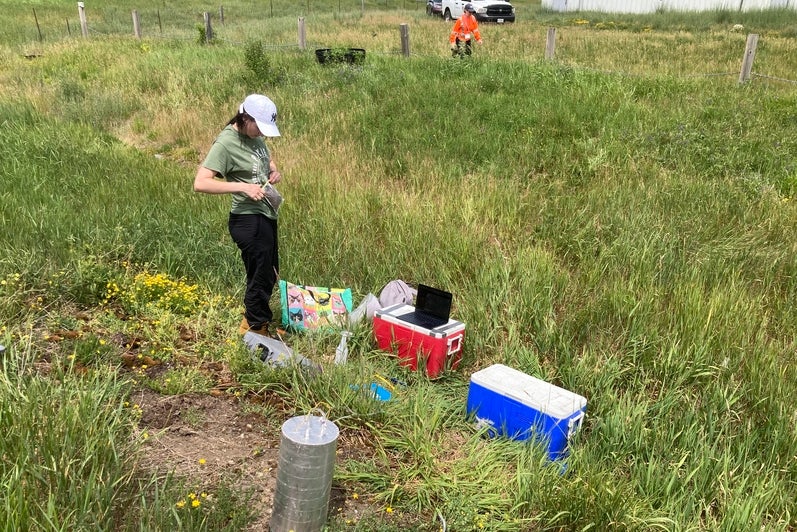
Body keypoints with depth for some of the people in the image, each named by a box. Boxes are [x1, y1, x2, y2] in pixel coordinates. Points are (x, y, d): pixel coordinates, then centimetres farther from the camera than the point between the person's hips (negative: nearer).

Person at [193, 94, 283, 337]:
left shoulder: (253, 135, 5)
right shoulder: (225, 143, -19)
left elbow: (266, 157, 26)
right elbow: (200, 183, -25)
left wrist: (274, 170, 3)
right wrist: (242, 186, -28)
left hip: (266, 215, 9)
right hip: (249, 220, -9)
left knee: (269, 274, 21)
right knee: (261, 278, 2)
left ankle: (252, 322, 40)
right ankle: (255, 331, 23)